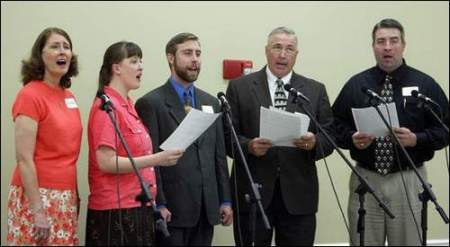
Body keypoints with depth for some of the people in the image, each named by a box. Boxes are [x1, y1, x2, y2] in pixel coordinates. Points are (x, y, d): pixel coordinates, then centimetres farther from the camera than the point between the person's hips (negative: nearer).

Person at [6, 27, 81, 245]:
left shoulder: (69, 96, 10)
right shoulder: (30, 95, -11)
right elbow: (24, 159, -16)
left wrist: (74, 195, 12)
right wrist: (37, 210, -19)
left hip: (65, 197, 7)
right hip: (38, 195, -7)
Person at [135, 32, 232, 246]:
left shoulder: (211, 103, 15)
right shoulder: (151, 103, -5)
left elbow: (219, 155, 14)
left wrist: (225, 200, 10)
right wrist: (158, 205, -14)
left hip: (206, 208, 5)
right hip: (172, 208, -5)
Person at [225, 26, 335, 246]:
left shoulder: (315, 90, 10)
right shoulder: (239, 87, 5)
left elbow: (329, 138, 6)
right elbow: (227, 136, 1)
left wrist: (314, 143, -15)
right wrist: (248, 146, -18)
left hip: (298, 195, 1)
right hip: (252, 193, -1)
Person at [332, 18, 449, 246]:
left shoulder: (425, 84, 3)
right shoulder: (356, 85, 7)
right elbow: (336, 126, 9)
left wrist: (416, 139, -15)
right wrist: (352, 138, -11)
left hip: (408, 181, -1)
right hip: (365, 178, 1)